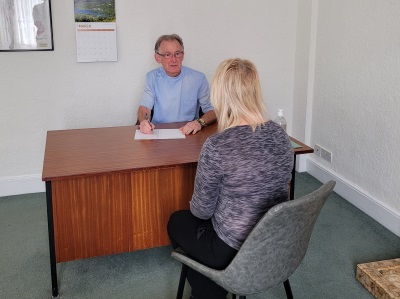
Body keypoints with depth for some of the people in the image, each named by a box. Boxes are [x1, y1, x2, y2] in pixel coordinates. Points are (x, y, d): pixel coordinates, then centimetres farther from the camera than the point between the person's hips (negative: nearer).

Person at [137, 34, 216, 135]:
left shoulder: (198, 78, -1)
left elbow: (212, 110, 0)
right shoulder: (152, 77, 6)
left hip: (189, 134, 1)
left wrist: (200, 122, -21)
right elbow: (145, 107, 3)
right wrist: (144, 121, -21)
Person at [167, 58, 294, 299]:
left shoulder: (217, 146, -27)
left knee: (178, 222, 24)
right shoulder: (281, 135, -6)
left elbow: (202, 210, -14)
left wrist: (195, 206, 9)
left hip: (236, 253, -6)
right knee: (190, 218, 29)